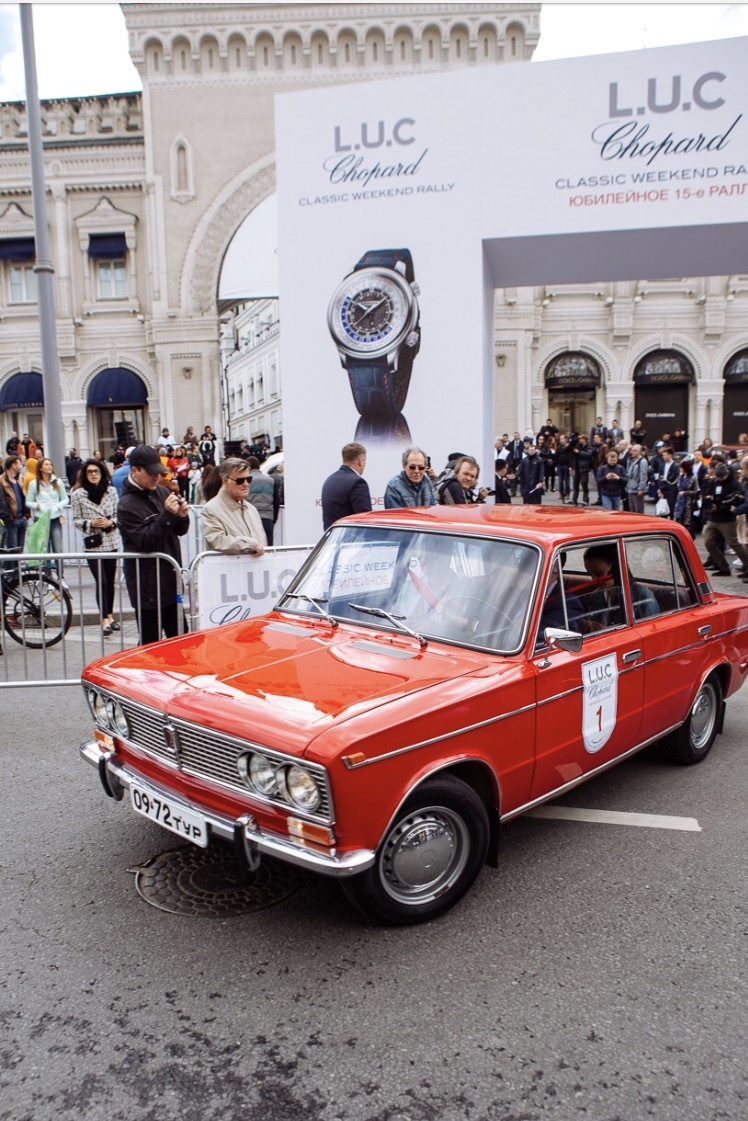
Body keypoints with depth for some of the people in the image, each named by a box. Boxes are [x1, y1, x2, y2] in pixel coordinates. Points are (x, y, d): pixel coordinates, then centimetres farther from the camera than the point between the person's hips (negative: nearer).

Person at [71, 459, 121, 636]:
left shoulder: (111, 490, 1)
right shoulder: (78, 494, -3)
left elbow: (118, 514, 7)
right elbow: (76, 520, 1)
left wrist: (111, 522, -13)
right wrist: (91, 523, -16)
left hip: (111, 542, 2)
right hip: (92, 544, -2)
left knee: (111, 581, 10)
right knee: (101, 582, -6)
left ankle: (110, 616, 23)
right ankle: (105, 620, -1)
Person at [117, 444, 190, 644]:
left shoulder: (162, 492, 7)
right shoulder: (127, 505, -12)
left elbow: (180, 531, 13)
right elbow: (147, 542, -19)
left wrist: (182, 516, -9)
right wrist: (167, 515, -27)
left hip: (171, 581, 7)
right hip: (147, 587, -7)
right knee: (151, 643, 1)